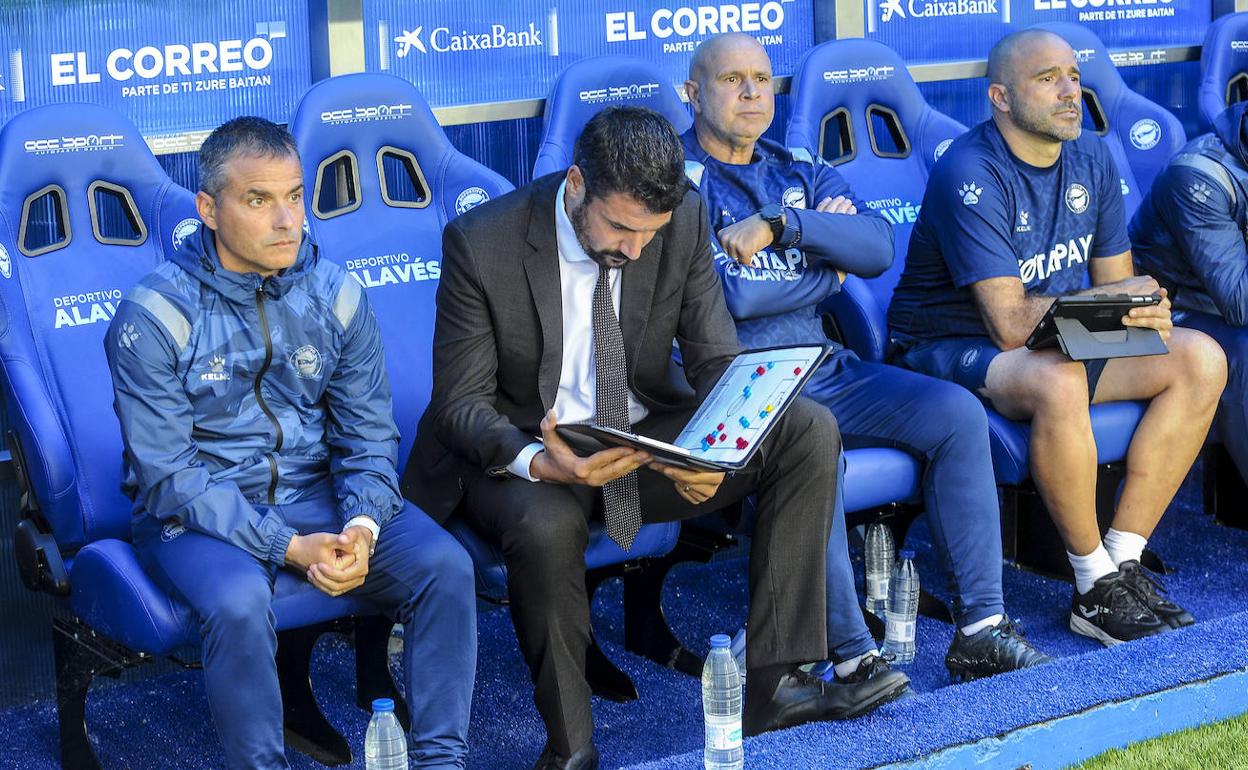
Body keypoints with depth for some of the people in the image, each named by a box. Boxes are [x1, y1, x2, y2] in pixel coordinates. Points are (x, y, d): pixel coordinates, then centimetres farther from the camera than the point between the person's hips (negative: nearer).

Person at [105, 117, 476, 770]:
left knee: (445, 566, -20)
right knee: (240, 602, -36)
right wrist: (287, 547, -23)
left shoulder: (336, 297, 1)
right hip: (196, 515, -4)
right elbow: (170, 476, -15)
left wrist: (362, 526, -18)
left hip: (316, 493, 4)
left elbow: (368, 438, 4)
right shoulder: (153, 317, -12)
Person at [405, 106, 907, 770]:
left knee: (809, 432, -14)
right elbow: (461, 403, -16)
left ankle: (775, 679, -13)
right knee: (546, 525, -39)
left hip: (646, 436, 4)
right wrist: (540, 463, -37)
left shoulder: (683, 222, -9)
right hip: (524, 450, -4)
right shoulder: (481, 243, -19)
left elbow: (719, 362, -3)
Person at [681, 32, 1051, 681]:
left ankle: (980, 627, -10)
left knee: (957, 413, -11)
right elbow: (724, 293, -16)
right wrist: (829, 269, -1)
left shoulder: (798, 172, 17)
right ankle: (850, 653, -30)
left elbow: (879, 246, -1)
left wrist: (782, 225, -14)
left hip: (824, 371, 7)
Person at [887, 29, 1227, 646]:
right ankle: (1098, 588, -22)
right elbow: (1011, 322, -26)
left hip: (1062, 340, 8)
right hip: (952, 347, -8)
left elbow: (1117, 280, 6)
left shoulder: (1091, 159, 4)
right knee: (1057, 382, -39)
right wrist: (1115, 299, -18)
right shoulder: (970, 174, -21)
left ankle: (1123, 563, -11)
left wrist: (1147, 315, -18)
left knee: (1201, 360, -9)